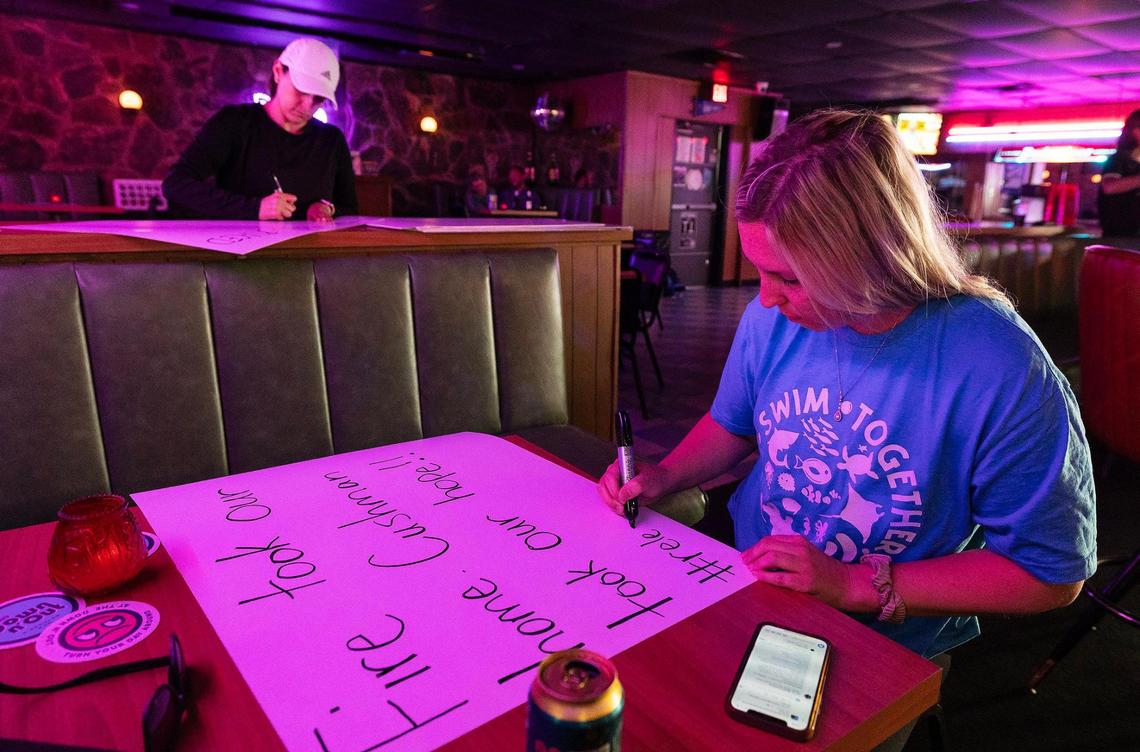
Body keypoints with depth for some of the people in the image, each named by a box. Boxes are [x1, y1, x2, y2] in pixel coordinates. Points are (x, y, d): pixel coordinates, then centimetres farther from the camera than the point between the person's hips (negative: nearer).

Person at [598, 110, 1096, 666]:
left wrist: (857, 585, -21)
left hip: (883, 644, -4)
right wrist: (664, 477, -7)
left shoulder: (1001, 372, -24)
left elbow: (1053, 572, -15)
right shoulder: (773, 317, -8)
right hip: (742, 564, 5)